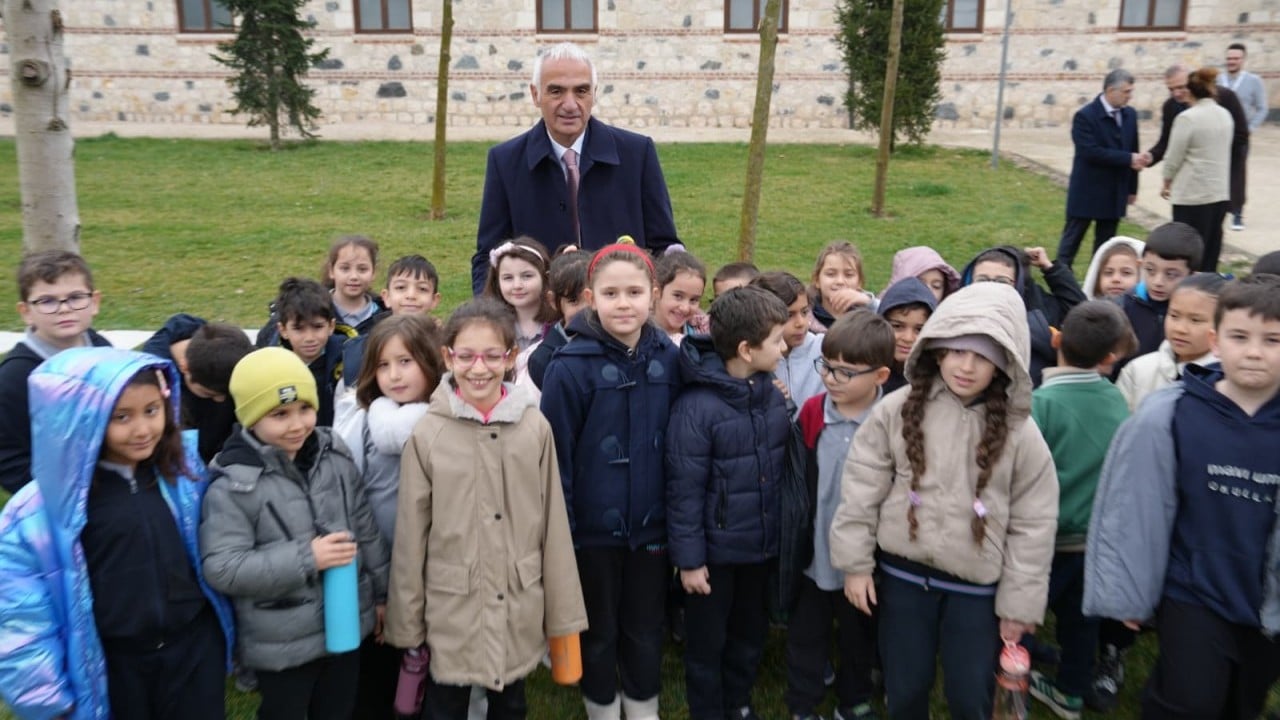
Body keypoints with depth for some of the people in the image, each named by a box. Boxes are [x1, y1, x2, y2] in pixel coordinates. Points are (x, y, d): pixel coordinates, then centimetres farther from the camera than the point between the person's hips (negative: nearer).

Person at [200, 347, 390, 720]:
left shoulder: (335, 456, -3)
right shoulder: (233, 483, -18)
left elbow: (367, 531, 6)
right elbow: (222, 568, -21)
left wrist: (380, 595, 12)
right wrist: (306, 559, -25)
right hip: (282, 644, -4)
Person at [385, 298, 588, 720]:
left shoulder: (535, 428, -7)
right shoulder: (427, 435, -10)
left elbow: (554, 525, -2)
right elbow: (410, 536, -4)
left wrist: (563, 613, 1)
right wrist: (406, 621, 0)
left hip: (519, 610, 2)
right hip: (452, 608, -1)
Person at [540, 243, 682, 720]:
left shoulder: (669, 358, -4)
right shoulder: (571, 366, -16)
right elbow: (554, 456, -12)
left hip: (652, 523, 3)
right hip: (594, 526, -3)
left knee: (645, 628, 19)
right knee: (598, 629, 17)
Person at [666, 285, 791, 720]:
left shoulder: (772, 394, -3)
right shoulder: (698, 405, -22)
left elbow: (784, 467, 6)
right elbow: (684, 490, -17)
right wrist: (688, 558, -13)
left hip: (762, 545, 6)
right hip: (715, 550, -6)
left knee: (751, 634, 24)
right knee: (707, 644, 14)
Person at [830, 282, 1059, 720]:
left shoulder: (1018, 431, -8)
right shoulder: (896, 411, -7)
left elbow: (1033, 524, -3)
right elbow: (861, 489, -2)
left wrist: (1019, 602, -2)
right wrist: (855, 562, -3)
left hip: (977, 586, 0)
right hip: (903, 574, 1)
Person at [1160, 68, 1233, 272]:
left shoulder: (1187, 117, -14)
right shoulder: (1225, 115, 8)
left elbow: (1174, 157, -10)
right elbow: (1224, 152, 14)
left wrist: (1167, 183, 6)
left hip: (1192, 194, -7)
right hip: (1220, 192, 7)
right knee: (1211, 249, 11)